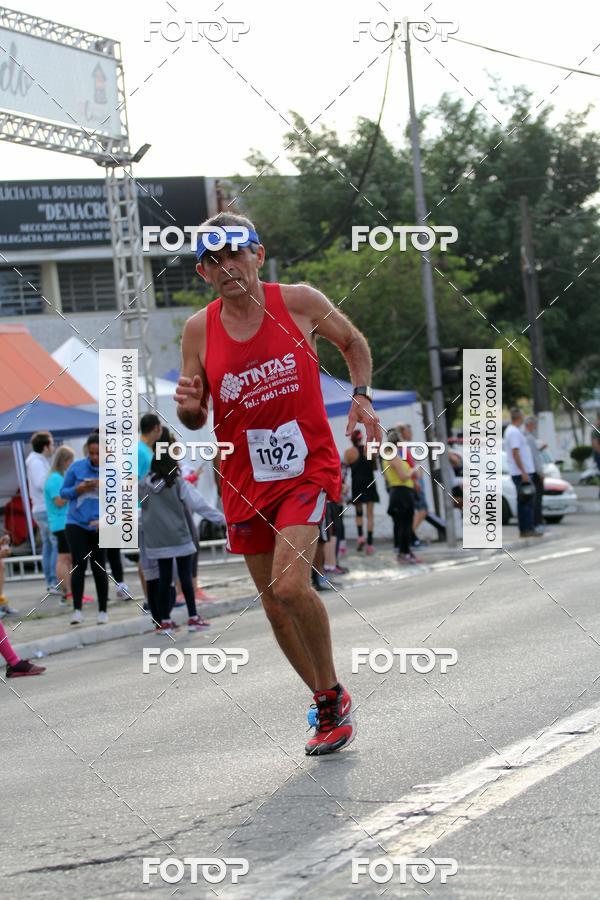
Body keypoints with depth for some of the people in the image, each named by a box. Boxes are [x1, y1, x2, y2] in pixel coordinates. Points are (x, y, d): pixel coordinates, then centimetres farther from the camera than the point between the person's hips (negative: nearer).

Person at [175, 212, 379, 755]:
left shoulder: (299, 302, -6)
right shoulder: (199, 330, -2)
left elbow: (354, 342, 14)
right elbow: (195, 421, 6)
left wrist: (361, 395, 0)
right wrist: (189, 406, -17)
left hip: (308, 469, -3)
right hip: (245, 482, 4)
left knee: (290, 584, -22)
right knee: (274, 605, 9)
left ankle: (333, 692, -1)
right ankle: (329, 706, 28)